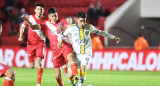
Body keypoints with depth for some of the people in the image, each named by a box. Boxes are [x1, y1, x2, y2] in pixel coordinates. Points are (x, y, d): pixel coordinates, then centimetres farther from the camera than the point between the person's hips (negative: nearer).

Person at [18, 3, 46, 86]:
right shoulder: (30, 17, -3)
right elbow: (22, 26, 11)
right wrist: (21, 36, -2)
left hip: (40, 44, -2)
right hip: (30, 44, 2)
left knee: (39, 62, -20)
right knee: (32, 66, 3)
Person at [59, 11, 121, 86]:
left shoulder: (89, 27, -1)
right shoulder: (71, 28, -6)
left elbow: (100, 32, 13)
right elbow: (62, 36, 8)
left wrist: (114, 37, 17)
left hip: (86, 54, 0)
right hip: (76, 54, 0)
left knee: (83, 68, -31)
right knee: (70, 75, -4)